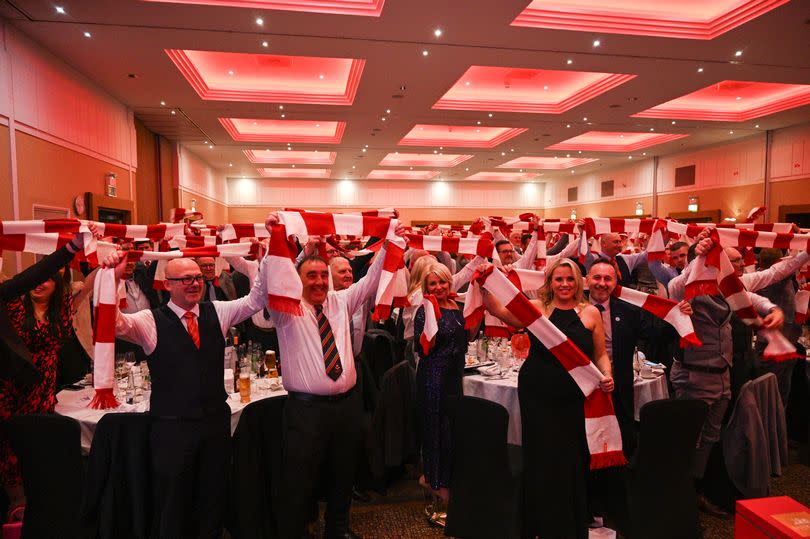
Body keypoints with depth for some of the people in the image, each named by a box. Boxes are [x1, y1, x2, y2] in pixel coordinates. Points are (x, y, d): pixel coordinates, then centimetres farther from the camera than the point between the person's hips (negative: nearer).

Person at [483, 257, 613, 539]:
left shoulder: (591, 313, 3)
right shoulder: (536, 308, -2)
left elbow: (600, 355, 10)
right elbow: (498, 309, -15)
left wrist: (607, 375, -8)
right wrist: (484, 284, -29)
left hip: (575, 400, 1)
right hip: (538, 398, -1)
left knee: (573, 465, 10)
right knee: (543, 463, 10)